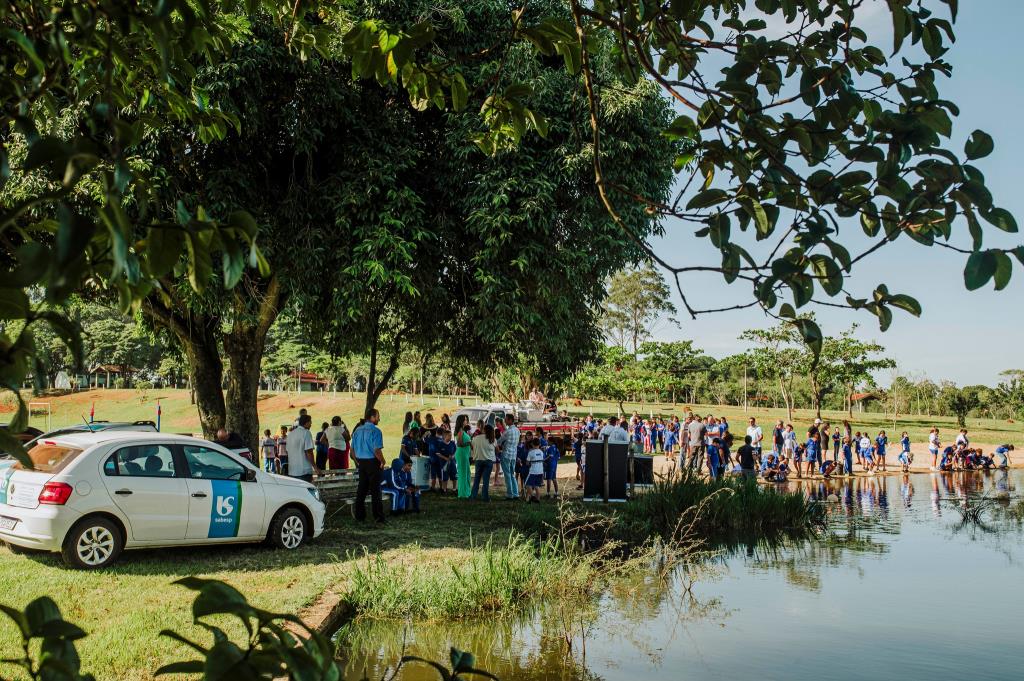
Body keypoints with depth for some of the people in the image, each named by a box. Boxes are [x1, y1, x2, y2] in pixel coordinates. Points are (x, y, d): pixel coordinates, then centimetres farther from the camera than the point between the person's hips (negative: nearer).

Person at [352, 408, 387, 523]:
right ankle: (378, 516, 5)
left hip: (361, 462, 6)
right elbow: (377, 450, -21)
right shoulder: (375, 431, -14)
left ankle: (359, 515, 16)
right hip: (372, 462, -6)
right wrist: (382, 462, -8)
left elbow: (352, 449, 12)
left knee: (361, 488, 12)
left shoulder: (358, 430, 8)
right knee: (375, 489, 0)